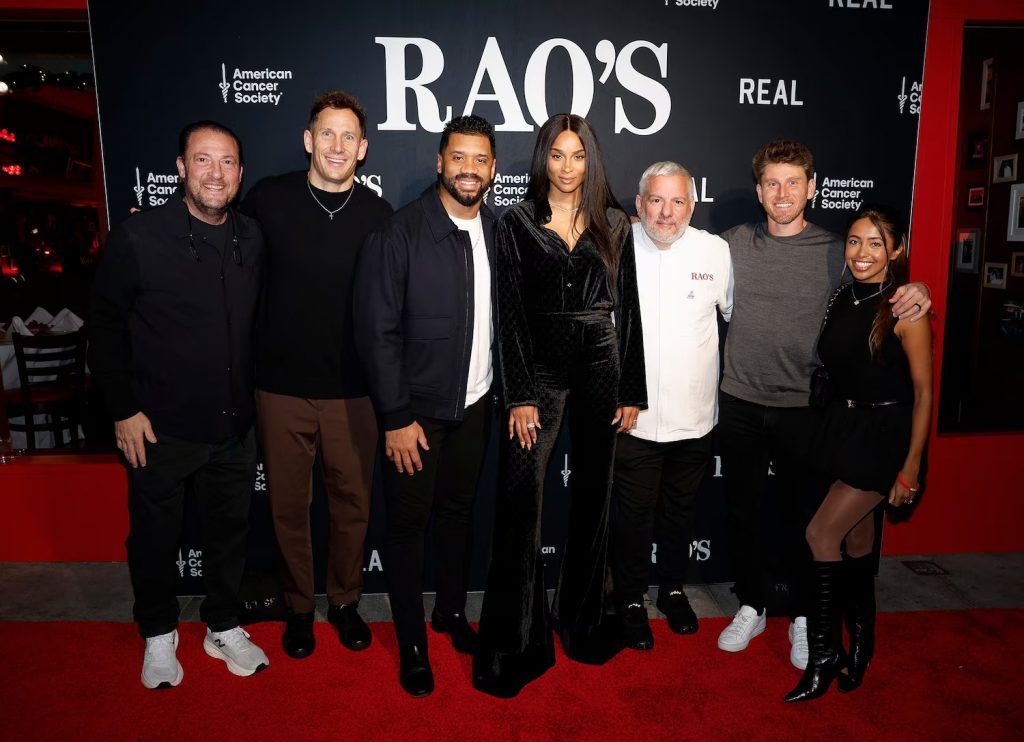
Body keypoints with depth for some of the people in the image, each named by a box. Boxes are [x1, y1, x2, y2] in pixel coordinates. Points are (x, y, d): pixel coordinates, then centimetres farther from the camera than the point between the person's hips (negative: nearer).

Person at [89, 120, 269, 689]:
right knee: (154, 535, 13)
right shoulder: (138, 237, -11)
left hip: (234, 424, 4)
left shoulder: (253, 240, 1)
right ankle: (158, 634, 37)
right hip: (159, 428, -3)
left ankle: (223, 627, 37)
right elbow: (105, 327, -6)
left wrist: (253, 398, 8)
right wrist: (123, 409, -8)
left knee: (230, 527, 16)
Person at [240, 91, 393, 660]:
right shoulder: (269, 198, -2)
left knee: (353, 501, 11)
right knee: (289, 502, 12)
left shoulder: (378, 214, -1)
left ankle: (346, 601, 33)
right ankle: (299, 606, 33)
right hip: (282, 383, 0)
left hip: (352, 388, 0)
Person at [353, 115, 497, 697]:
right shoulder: (400, 233, -13)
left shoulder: (498, 234, 1)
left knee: (459, 512, 18)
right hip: (416, 410, -4)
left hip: (475, 405, 4)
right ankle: (412, 642, 27)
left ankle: (453, 612, 39)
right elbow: (377, 330, -15)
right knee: (409, 522, 9)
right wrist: (397, 417, -15)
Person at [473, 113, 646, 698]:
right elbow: (511, 312, -3)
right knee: (521, 499, -8)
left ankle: (585, 623, 28)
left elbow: (628, 308, 7)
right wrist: (520, 396, -10)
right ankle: (514, 643, 6)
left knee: (594, 493, 10)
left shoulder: (614, 224, 9)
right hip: (540, 365, -2)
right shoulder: (518, 222, 3)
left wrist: (632, 391, 3)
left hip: (602, 364, 3)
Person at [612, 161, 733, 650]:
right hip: (632, 416, -2)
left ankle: (673, 589, 42)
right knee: (633, 515, 9)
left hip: (694, 417, 2)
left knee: (680, 511, 20)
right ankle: (631, 600, 31)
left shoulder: (716, 252, -3)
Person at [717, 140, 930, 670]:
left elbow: (880, 300, 8)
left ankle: (803, 616, 31)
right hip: (739, 404, 2)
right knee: (742, 510, 12)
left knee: (804, 516, 10)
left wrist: (914, 294, -14)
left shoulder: (835, 253, -1)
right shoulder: (736, 243, 3)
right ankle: (751, 607, 31)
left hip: (800, 408, -1)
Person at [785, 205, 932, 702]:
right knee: (856, 539, 15)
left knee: (822, 534, -10)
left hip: (885, 435, -6)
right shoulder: (841, 299, 4)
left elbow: (924, 392, -11)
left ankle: (824, 654, 6)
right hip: (842, 427, 6)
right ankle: (860, 643, 32)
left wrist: (911, 468, -12)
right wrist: (836, 431, 11)